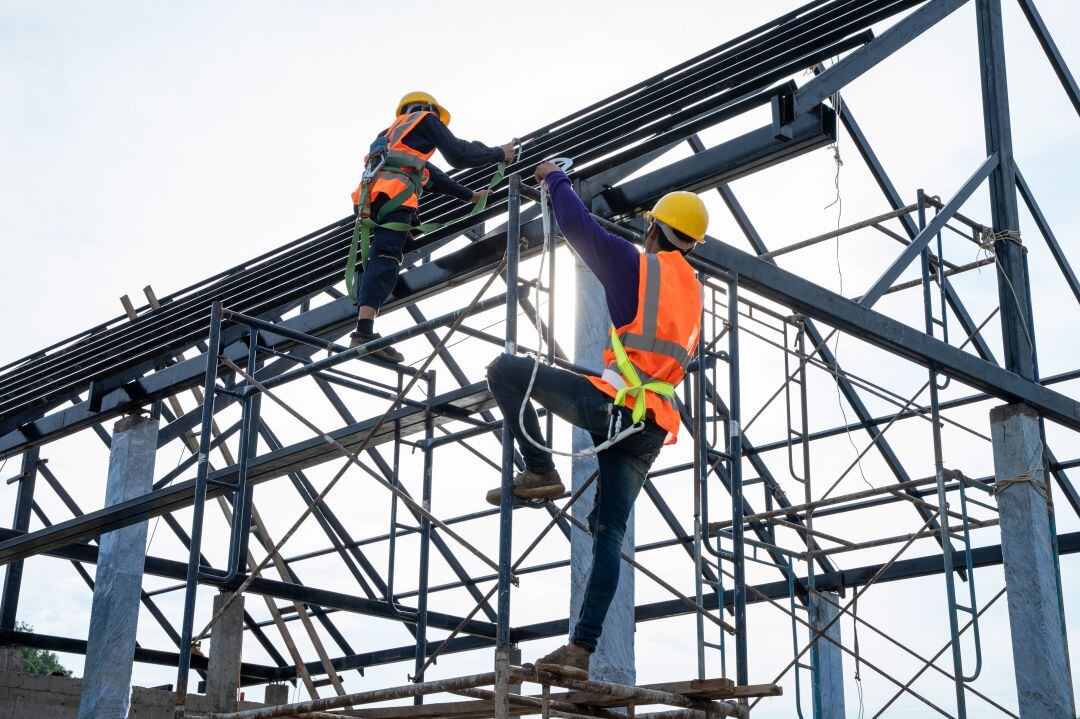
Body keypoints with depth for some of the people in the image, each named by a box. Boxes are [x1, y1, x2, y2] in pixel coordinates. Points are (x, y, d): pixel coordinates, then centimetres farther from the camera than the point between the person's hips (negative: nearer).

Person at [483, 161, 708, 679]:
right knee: (609, 534, 4)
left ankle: (540, 471, 0)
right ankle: (582, 649, -2)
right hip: (650, 430, 7)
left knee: (505, 370, 5)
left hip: (609, 403, -7)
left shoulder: (636, 264, 3)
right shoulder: (693, 290, 23)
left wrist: (555, 178, 26)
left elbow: (577, 225, 7)